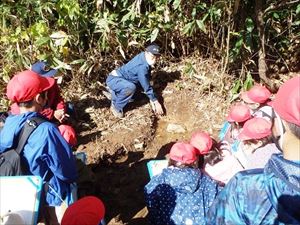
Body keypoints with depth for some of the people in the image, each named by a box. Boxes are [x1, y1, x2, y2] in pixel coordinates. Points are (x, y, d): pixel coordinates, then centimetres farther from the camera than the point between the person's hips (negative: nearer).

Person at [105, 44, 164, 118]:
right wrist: (156, 102, -17)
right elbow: (146, 87, -26)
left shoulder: (143, 56, -2)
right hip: (113, 80, -10)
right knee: (131, 87, -37)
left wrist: (152, 99, 3)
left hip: (119, 79, 10)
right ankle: (116, 107, -14)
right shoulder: (142, 67, -30)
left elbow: (146, 82, 4)